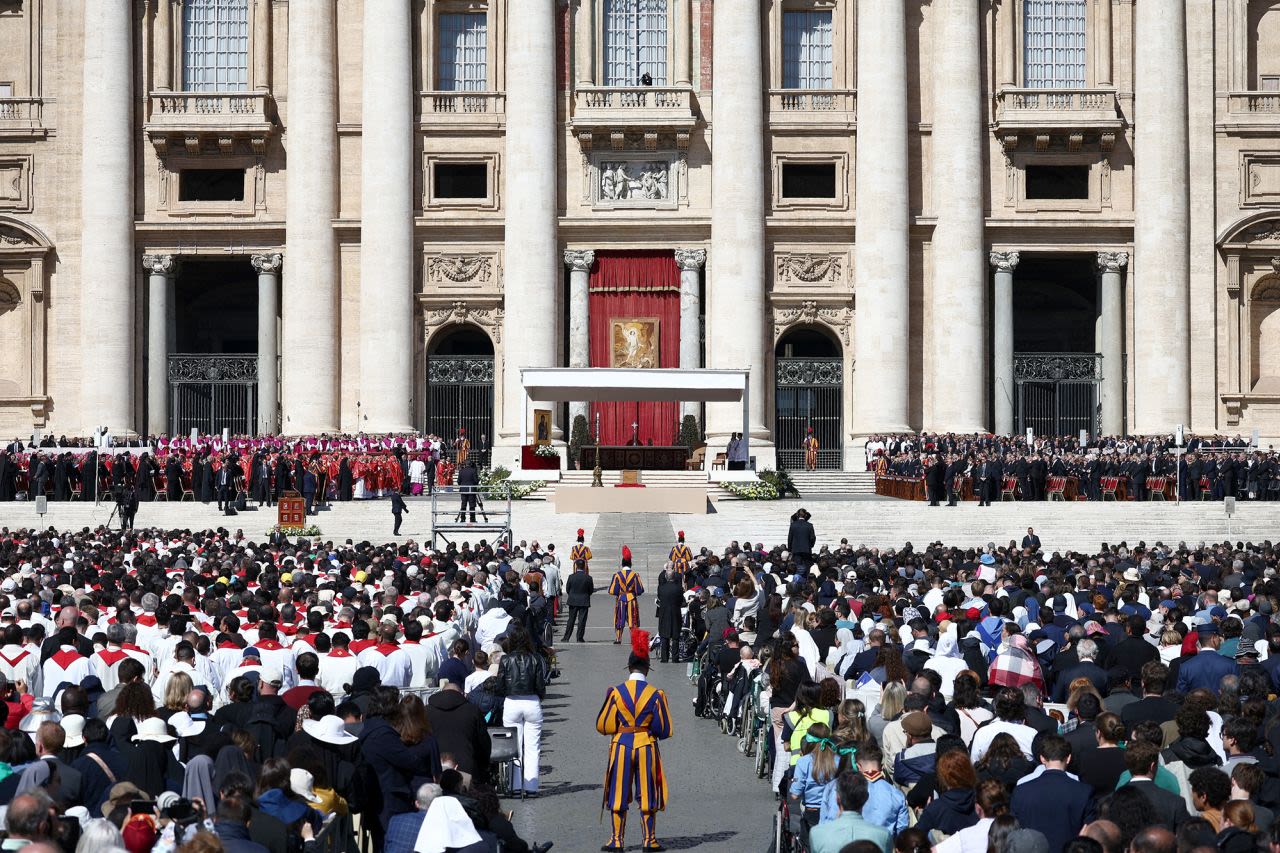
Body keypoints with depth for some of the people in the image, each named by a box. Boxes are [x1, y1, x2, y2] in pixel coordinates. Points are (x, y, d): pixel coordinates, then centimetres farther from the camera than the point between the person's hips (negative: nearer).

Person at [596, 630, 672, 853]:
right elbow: (664, 730, -4)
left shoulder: (615, 692, -6)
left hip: (621, 747, 0)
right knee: (647, 794, 9)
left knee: (619, 795, 9)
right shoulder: (656, 694, -7)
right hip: (647, 747, 0)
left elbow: (603, 726, -1)